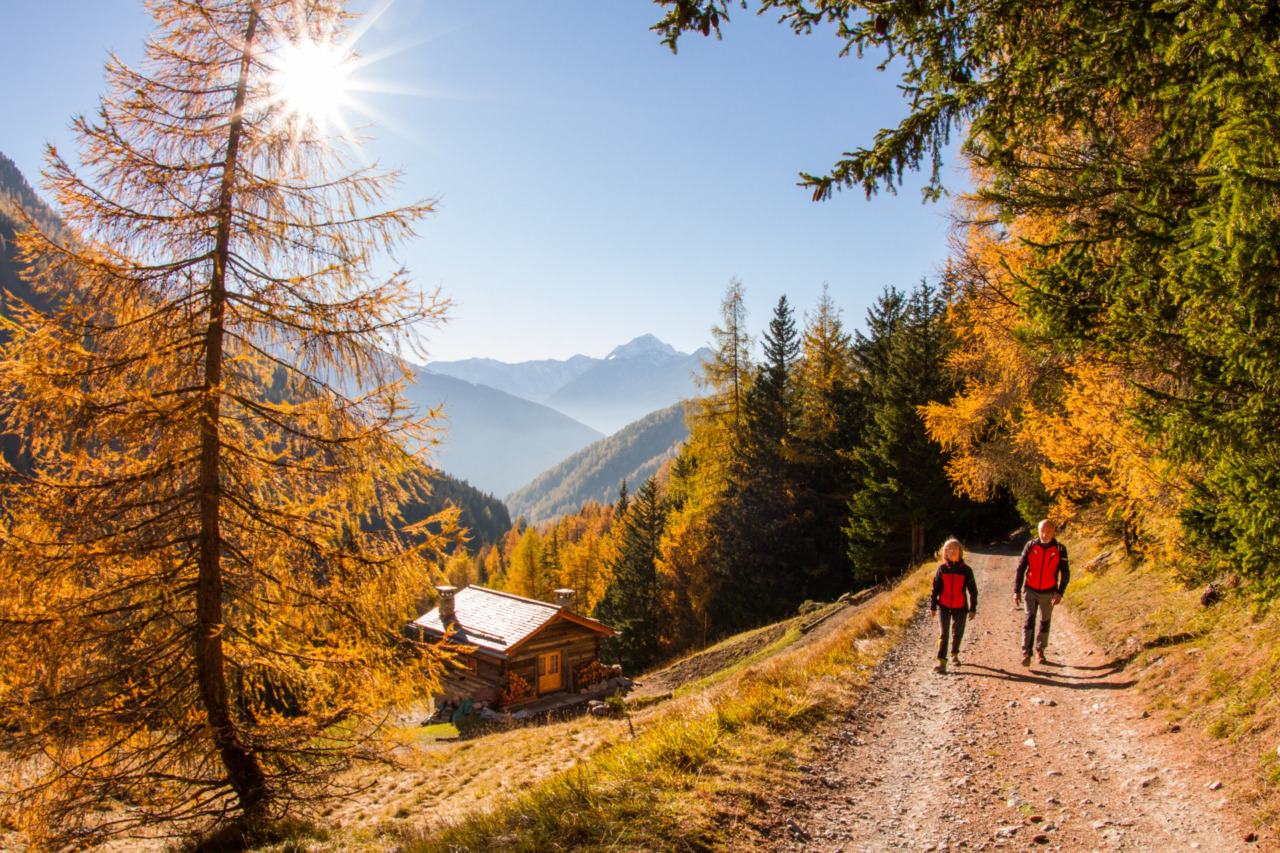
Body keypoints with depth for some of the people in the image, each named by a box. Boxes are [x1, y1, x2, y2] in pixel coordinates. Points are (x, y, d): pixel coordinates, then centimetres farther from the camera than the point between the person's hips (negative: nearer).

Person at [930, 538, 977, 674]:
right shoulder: (942, 569, -1)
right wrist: (933, 606, 5)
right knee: (944, 634, -9)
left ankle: (954, 655, 39)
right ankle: (941, 662, -8)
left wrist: (972, 609, -3)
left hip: (960, 608, 1)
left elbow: (972, 591, 1)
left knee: (957, 634, 14)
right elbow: (935, 588, 5)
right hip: (944, 607, -1)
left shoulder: (966, 570, -3)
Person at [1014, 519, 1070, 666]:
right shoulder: (1031, 546, -5)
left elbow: (1065, 573, -2)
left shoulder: (1060, 549, -6)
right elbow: (1020, 569, -1)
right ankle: (1026, 653, -16)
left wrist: (1060, 593, -13)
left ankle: (1040, 650, 31)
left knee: (1045, 622, 12)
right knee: (1029, 619, -12)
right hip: (1030, 590, -1)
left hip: (1048, 593, 1)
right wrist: (1016, 591, -5)